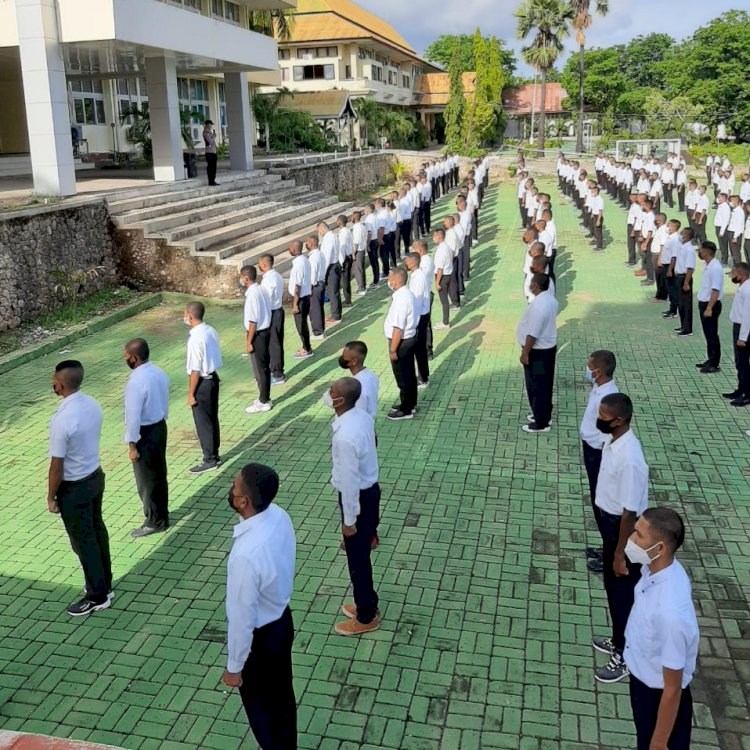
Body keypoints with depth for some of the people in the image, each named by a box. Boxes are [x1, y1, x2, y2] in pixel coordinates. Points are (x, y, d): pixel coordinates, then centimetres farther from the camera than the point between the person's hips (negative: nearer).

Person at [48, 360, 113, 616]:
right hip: (96, 476, 8)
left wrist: (51, 497, -9)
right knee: (97, 531, 21)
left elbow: (57, 465, -21)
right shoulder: (93, 405, -4)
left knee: (83, 541, 7)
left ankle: (97, 596, 21)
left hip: (74, 487, -8)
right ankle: (105, 584, 37)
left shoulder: (62, 419, -29)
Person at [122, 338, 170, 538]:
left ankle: (154, 522, 19)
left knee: (147, 480, 7)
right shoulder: (160, 373, 0)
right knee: (159, 474, 19)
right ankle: (162, 516, 33)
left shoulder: (136, 382, -26)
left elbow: (133, 416, -22)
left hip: (145, 433, -9)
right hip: (160, 426, 9)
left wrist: (132, 444, -15)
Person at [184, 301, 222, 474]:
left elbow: (196, 370, -21)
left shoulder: (196, 339, -23)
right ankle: (214, 454, 30)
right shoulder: (211, 331, 2)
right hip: (214, 377, 9)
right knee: (212, 419, 18)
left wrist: (191, 394, -14)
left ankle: (209, 460, 13)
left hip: (203, 382, -9)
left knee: (203, 423, 4)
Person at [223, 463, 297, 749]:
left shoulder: (245, 555, -39)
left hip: (260, 637, -7)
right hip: (283, 619, 8)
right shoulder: (280, 516, -15)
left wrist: (234, 666, -11)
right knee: (282, 693, 29)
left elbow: (242, 618, -26)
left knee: (261, 707, 20)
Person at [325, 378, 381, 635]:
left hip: (359, 497, -9)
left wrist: (349, 520, -15)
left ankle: (366, 618, 28)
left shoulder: (345, 437, -32)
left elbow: (349, 481, -26)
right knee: (361, 556, 24)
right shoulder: (363, 416, -4)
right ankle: (367, 604, 42)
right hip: (370, 489, 9)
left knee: (357, 559, 10)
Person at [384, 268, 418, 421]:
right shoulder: (406, 293, 5)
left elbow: (398, 328, -27)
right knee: (409, 373, 21)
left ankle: (406, 410, 17)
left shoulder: (401, 299, -27)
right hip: (409, 338, 10)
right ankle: (410, 403, 36)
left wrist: (392, 350, -21)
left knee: (403, 377, 4)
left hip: (402, 342, -10)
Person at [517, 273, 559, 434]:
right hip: (549, 347, 10)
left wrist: (525, 353, -17)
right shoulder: (551, 299, 2)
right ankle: (544, 415, 35)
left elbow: (532, 334, -27)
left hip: (538, 351, -10)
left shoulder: (538, 305, -29)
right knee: (545, 384, 21)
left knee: (536, 386, 3)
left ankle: (541, 423, 13)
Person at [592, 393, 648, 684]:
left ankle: (625, 657, 28)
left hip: (624, 530, -9)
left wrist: (620, 554, -19)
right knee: (612, 587, 24)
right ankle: (619, 641, 44)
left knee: (623, 593, 9)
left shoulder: (630, 458, -32)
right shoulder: (614, 442, -2)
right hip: (610, 523, 9)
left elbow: (630, 512, -26)